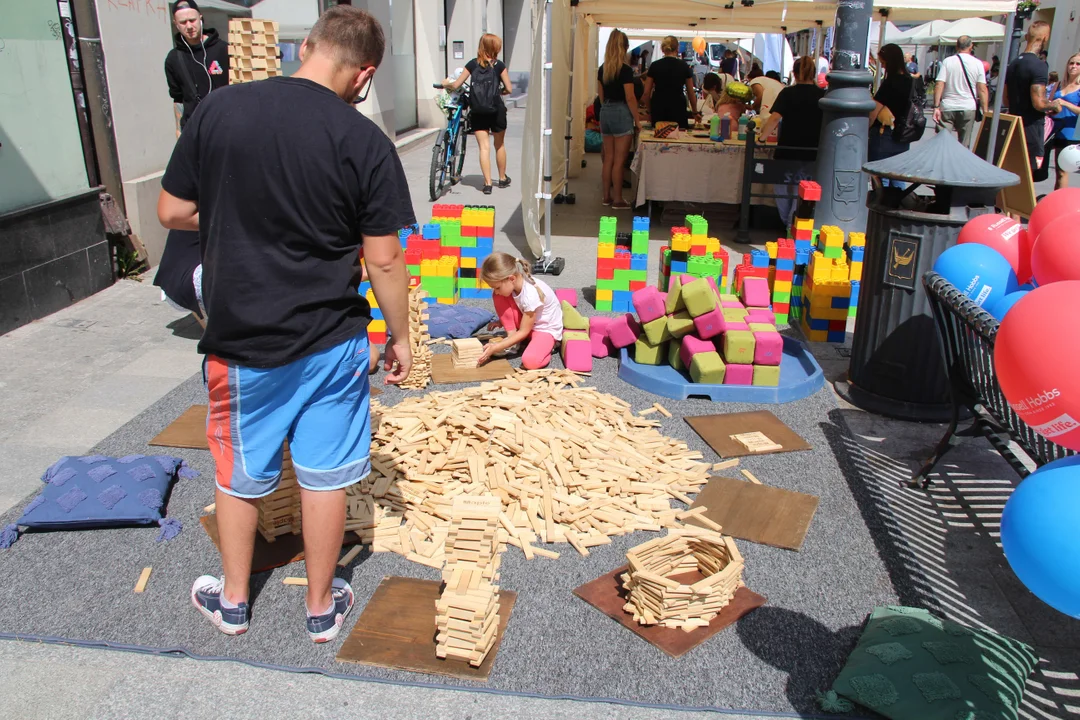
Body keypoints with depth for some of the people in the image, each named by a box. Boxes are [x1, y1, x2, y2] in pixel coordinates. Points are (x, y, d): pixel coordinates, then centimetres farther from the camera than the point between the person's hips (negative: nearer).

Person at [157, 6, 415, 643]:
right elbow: (384, 261, -10)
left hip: (241, 338, 2)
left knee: (241, 472, 20)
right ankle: (323, 606, 31)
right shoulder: (366, 142, -12)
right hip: (331, 341, -1)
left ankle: (232, 600, 39)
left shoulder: (219, 110, -7)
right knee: (325, 474, 14)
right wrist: (401, 335, 4)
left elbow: (172, 212, 0)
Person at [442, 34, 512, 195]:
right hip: (496, 110, -1)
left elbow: (456, 85, 1)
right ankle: (503, 178, 31)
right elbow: (509, 89, -4)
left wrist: (446, 84, 22)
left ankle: (487, 183, -7)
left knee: (484, 147, 0)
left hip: (477, 112, 1)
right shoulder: (499, 65, -3)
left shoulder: (472, 64, 1)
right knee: (500, 145, 17)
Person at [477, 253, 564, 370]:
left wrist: (495, 348, -27)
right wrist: (502, 321, -5)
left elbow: (523, 332, -25)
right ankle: (512, 337, -4)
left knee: (530, 361, -36)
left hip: (546, 329, -7)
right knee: (499, 297, -14)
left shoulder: (530, 296, -34)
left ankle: (545, 346, -3)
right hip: (526, 322, 8)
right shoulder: (517, 282, -14)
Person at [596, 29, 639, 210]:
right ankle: (617, 200, 1)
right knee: (619, 160, -3)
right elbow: (630, 98, -13)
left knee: (608, 158, 12)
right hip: (621, 113, -7)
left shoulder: (602, 69, 6)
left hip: (605, 113, 7)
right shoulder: (625, 70, -13)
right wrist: (637, 120, -6)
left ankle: (607, 196, 17)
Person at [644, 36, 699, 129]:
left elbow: (647, 93, 2)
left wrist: (649, 111, 15)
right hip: (678, 108, -1)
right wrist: (695, 112, 19)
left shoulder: (654, 66, 2)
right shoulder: (683, 66, 1)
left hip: (658, 108, 2)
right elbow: (691, 93, 7)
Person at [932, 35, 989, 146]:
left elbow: (939, 85, -9)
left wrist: (936, 107, -8)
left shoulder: (947, 61, -1)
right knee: (964, 144, 8)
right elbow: (982, 89, -3)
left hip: (947, 108, -1)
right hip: (968, 108, 1)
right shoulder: (977, 63, 0)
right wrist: (985, 111, 0)